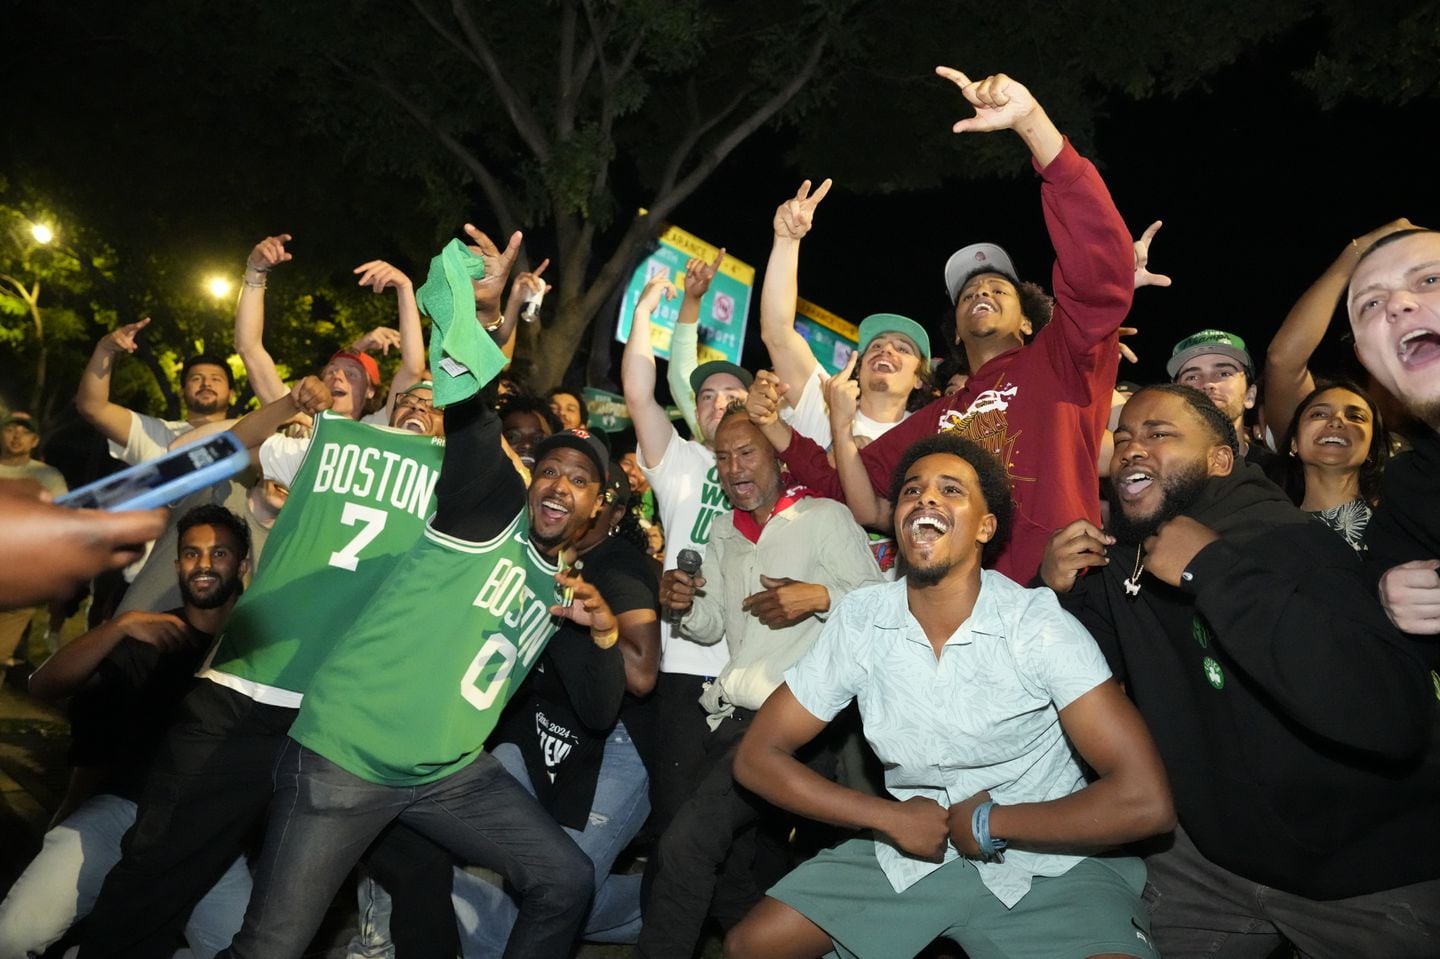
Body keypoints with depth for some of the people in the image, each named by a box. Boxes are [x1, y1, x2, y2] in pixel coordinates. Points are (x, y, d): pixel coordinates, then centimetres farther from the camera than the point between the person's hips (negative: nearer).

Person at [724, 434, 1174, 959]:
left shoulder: (1041, 625, -17)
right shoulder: (858, 619, -9)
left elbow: (1144, 800, -22)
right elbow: (757, 755, -3)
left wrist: (988, 823, -14)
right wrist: (889, 818, -11)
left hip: (1044, 862, -3)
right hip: (911, 850, 4)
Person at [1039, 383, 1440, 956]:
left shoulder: (1291, 545, -23)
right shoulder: (1119, 557, -3)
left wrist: (1214, 572, -35)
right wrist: (1058, 593, -16)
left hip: (1370, 876, -5)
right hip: (1208, 852, 6)